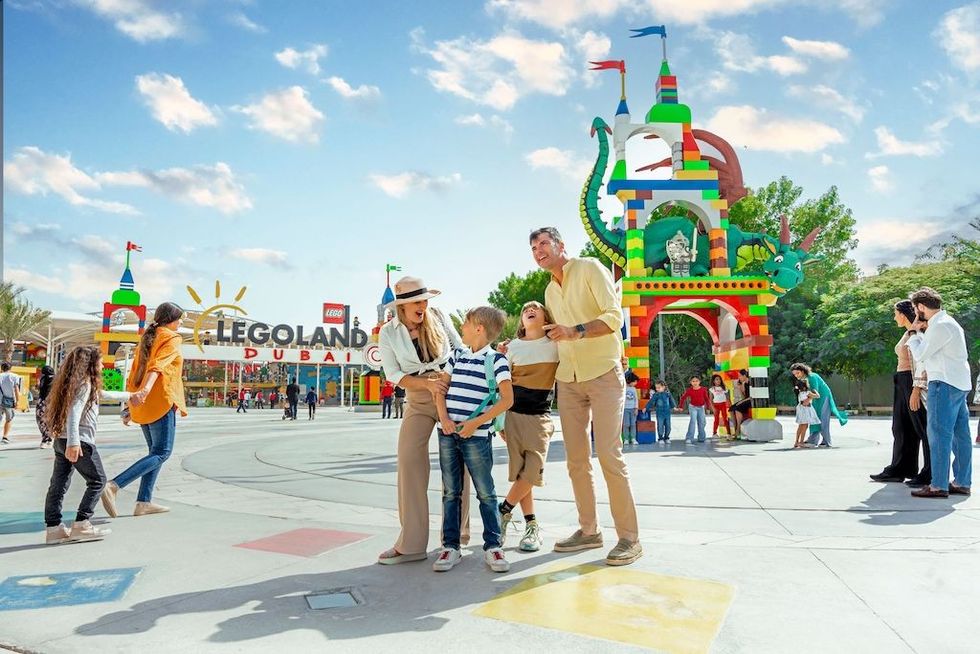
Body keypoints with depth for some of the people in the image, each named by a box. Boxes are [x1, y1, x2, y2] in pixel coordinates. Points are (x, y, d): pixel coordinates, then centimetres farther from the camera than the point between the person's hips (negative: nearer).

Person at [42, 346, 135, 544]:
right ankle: (81, 524, -2)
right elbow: (74, 413, -23)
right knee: (97, 480, 0)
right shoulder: (84, 383, -11)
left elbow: (103, 394, 32)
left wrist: (130, 396, 43)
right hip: (79, 441, -9)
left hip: (61, 440, 9)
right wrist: (74, 442, -31)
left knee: (58, 484, 8)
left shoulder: (82, 383, 17)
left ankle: (53, 528, 11)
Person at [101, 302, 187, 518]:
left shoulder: (147, 338, 19)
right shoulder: (172, 338, -5)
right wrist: (145, 389, -36)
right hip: (161, 402, -9)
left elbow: (135, 373, 21)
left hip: (143, 404, 9)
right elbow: (158, 366, -23)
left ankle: (144, 502, 9)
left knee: (155, 451, 14)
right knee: (162, 453, -6)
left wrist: (133, 396, 26)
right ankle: (114, 486, -19)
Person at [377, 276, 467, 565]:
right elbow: (394, 375, -6)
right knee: (409, 459, -12)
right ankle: (412, 543, -6)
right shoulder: (388, 333, -3)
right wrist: (428, 382, -20)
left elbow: (460, 349, 7)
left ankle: (458, 532, 17)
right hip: (419, 400, 0)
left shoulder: (438, 316, -2)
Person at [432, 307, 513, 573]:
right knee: (450, 492, 9)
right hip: (447, 433, 5)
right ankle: (450, 546, 17)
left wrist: (477, 422, -15)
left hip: (477, 436, -5)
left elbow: (507, 399, -10)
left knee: (486, 493, 3)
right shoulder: (457, 356, 13)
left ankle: (493, 546, 13)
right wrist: (444, 418, -5)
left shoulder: (496, 360, -4)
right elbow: (440, 388, 11)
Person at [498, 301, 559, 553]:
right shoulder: (513, 346, 5)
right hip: (514, 414, 1)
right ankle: (532, 527, 13)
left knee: (532, 472, -9)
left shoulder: (557, 344, 3)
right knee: (519, 473, 2)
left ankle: (502, 513, 11)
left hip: (540, 416, -1)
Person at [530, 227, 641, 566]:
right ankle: (589, 530, 17)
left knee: (609, 455, -11)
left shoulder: (590, 269, -4)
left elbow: (615, 316, -14)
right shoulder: (550, 292, 18)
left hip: (603, 374, -7)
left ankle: (629, 537, -2)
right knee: (576, 459, 5)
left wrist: (576, 331, -27)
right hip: (568, 381, 7)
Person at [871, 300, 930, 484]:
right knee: (901, 428, 12)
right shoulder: (907, 333, 18)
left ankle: (930, 474, 4)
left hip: (914, 382, -10)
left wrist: (916, 389, -22)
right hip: (902, 383, 10)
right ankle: (899, 470, 19)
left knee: (922, 428, -3)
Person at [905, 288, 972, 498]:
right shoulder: (945, 322, 18)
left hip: (945, 384, -10)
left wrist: (914, 334, 2)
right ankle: (962, 483, 16)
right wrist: (918, 331, 13)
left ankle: (938, 486, -8)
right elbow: (927, 351, 20)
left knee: (939, 434, -9)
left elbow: (920, 354, -12)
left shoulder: (941, 326, -14)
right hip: (959, 384, 10)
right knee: (959, 435, 11)